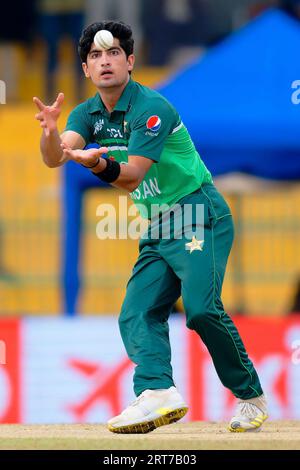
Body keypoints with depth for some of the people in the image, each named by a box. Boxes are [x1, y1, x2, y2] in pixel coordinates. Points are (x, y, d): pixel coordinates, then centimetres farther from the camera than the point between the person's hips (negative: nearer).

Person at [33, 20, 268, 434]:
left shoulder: (151, 108, -16)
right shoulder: (88, 114, 6)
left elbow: (132, 177, -24)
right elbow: (55, 158, -12)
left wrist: (99, 164, -43)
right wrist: (51, 133, -35)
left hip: (200, 219, -8)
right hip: (157, 229, 8)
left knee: (201, 307, -24)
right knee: (137, 314, -10)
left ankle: (251, 396, -10)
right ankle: (158, 393, -27)